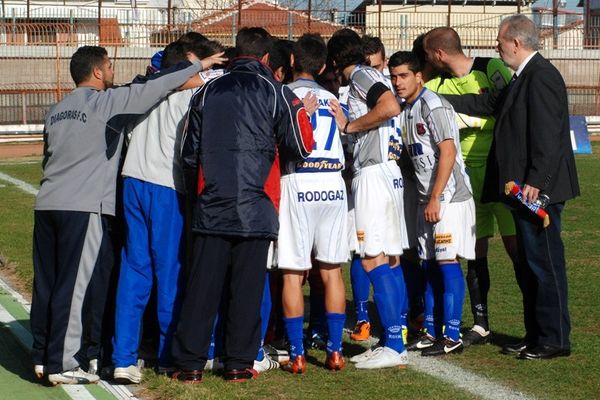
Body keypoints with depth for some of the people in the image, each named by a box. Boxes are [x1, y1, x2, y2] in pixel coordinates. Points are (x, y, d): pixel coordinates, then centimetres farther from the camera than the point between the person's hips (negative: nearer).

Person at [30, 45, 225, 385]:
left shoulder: (56, 111, 18)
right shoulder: (106, 102, -4)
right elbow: (157, 87, -3)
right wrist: (198, 65, 8)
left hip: (47, 203, 8)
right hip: (84, 207, -8)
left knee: (47, 283, 10)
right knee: (75, 284, -5)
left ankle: (43, 356, 15)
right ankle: (63, 363, -5)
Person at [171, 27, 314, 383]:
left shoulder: (207, 93, 8)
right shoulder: (275, 92, -1)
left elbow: (190, 155, 13)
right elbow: (301, 147, -2)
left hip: (211, 207, 2)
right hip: (255, 207, -2)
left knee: (202, 286, 4)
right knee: (247, 287, 4)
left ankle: (189, 362, 4)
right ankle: (240, 363, 7)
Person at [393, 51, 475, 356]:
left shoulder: (433, 106, -14)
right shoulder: (407, 109, 14)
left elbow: (448, 152, -20)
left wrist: (435, 199, -20)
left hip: (449, 196, -9)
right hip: (427, 198, 9)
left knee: (447, 263, -7)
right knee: (429, 265, 11)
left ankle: (452, 336, -3)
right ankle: (431, 332, 17)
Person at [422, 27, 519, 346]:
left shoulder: (491, 68, -6)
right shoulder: (437, 86, 8)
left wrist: (464, 117, -15)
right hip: (468, 172, 5)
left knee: (515, 245, -5)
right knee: (475, 250, 6)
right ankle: (480, 325, 15)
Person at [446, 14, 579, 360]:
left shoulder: (542, 76, -15)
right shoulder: (524, 78, 17)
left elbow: (547, 135, -21)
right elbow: (489, 104, 24)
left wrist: (536, 182, -24)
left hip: (539, 191, -11)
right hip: (526, 189, 11)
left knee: (544, 264, -5)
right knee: (529, 266, 14)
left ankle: (554, 340, 1)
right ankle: (536, 336, 21)